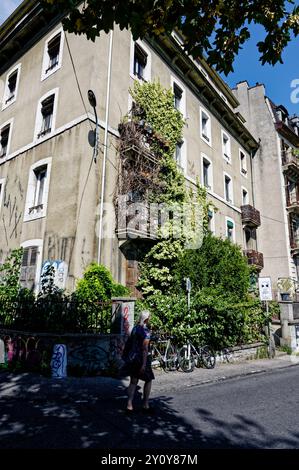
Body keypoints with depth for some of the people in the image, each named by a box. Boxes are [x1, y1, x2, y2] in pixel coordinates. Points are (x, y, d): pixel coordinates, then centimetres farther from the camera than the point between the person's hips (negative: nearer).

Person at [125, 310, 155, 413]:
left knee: (133, 382, 12)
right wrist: (144, 364, -21)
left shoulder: (134, 328, 7)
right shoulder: (146, 330, -17)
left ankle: (129, 405, 11)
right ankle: (145, 405, 18)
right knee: (148, 381, 11)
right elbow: (145, 348, -21)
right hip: (143, 359, -7)